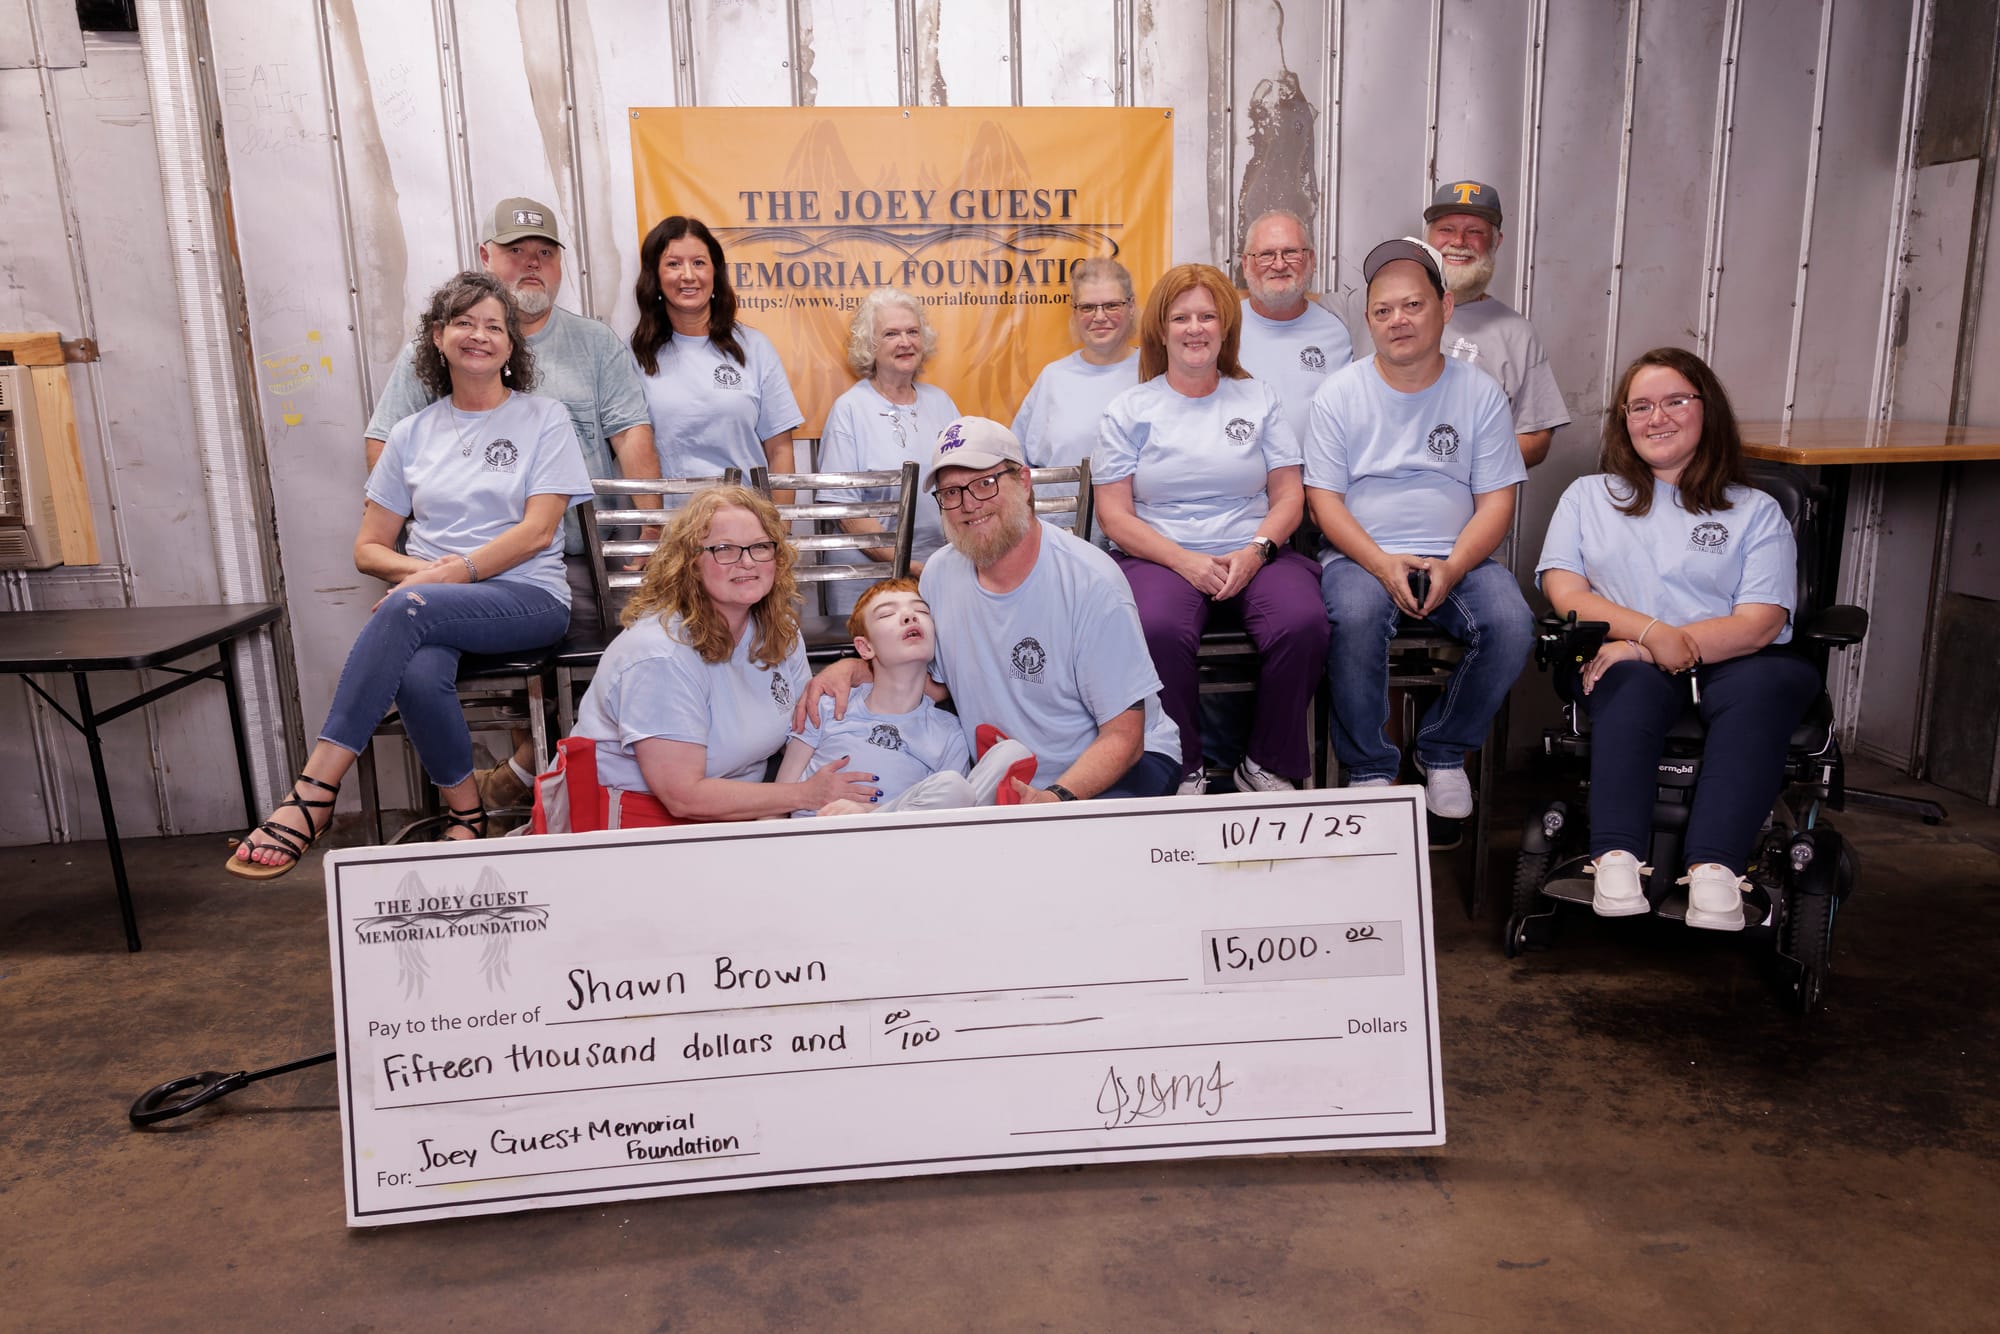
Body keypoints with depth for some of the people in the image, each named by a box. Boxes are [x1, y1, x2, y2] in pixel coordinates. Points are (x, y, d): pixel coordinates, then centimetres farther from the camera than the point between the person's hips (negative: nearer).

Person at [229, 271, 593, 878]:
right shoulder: (413, 434, 17)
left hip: (526, 597, -3)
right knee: (417, 676, -34)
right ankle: (465, 817, -13)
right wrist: (424, 569, -6)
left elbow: (537, 531, -5)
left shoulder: (543, 419, 8)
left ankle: (313, 794, -31)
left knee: (405, 610, -34)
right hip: (437, 603, 3)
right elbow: (368, 548, 16)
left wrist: (452, 572, -16)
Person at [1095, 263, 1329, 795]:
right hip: (1160, 557, -2)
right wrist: (1186, 561, -13)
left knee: (1304, 625, -28)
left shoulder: (1258, 399, 16)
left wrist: (1255, 551, -10)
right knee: (1157, 631, -35)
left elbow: (1289, 495, 11)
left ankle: (1266, 767, -7)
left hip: (1253, 556, 2)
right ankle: (1184, 772, -13)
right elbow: (1115, 515, 1)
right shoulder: (1129, 410, 10)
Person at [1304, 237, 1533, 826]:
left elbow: (1496, 501, 3)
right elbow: (1323, 498, -2)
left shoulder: (1480, 394, 7)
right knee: (1355, 618, -34)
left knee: (1511, 625, -26)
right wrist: (1383, 564, -18)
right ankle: (1369, 767, -12)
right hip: (1361, 556, -1)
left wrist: (1451, 568, -16)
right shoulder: (1339, 395, 4)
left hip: (1457, 558, 2)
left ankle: (1444, 751, 1)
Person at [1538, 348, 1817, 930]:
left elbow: (1761, 623, 2)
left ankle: (1713, 869, -46)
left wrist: (1673, 646, -14)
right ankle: (1616, 859, -48)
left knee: (1772, 681, -34)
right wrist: (1652, 634, -12)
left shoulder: (1756, 511, 16)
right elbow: (1565, 591, 5)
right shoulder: (1589, 495, 20)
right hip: (1626, 656, 0)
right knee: (1631, 686, -35)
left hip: (1728, 663, 0)